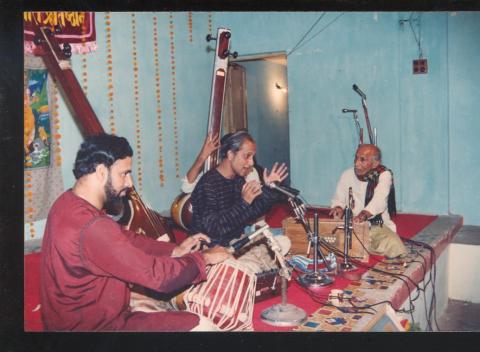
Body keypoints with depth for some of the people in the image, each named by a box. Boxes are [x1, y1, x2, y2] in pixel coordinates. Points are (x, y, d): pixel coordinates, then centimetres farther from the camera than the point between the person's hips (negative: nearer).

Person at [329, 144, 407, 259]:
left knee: (396, 248, -31)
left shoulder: (384, 175, -6)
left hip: (378, 227, -2)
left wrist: (365, 214, -44)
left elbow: (379, 200, -23)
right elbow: (338, 199, 10)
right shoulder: (347, 175, 6)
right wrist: (338, 207, -17)